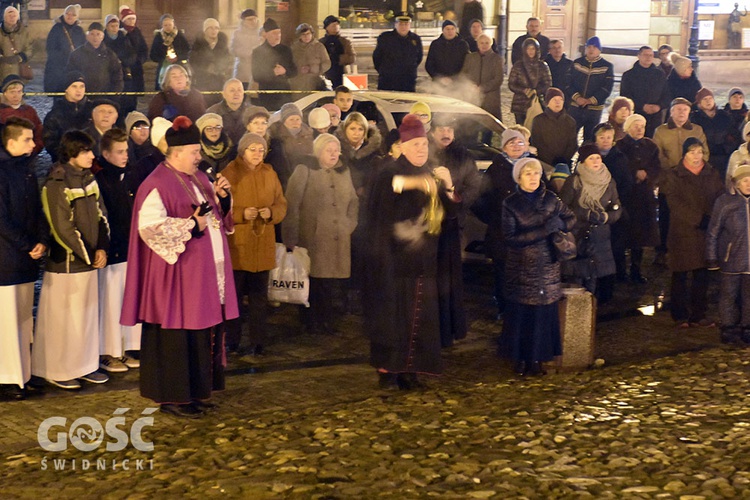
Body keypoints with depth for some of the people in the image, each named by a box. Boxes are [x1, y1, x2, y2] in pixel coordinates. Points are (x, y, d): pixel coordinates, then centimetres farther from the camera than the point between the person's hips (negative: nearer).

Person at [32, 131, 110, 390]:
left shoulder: (89, 179, 7)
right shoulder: (56, 184, -15)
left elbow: (101, 216, 9)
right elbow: (63, 229, -17)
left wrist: (102, 249, -5)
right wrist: (89, 256, -12)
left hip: (89, 261, 7)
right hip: (65, 263, -7)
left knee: (88, 313, 13)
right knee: (63, 317, 3)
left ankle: (85, 365, 24)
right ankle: (57, 370, 14)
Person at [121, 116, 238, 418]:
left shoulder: (199, 179, 13)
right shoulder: (158, 185, -13)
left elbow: (219, 214, 20)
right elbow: (149, 225, -23)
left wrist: (222, 197, -1)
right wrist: (191, 226, -21)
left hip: (205, 275, 9)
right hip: (178, 273, -8)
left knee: (203, 332, 11)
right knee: (177, 335, -3)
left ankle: (193, 391, 21)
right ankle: (172, 397, 6)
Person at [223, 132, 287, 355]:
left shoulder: (270, 173, 9)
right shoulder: (229, 173, -4)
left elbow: (281, 204, 11)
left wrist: (271, 212, -10)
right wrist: (241, 214, -19)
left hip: (263, 245, 3)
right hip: (236, 244, -3)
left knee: (259, 295, 6)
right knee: (234, 294, 0)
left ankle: (258, 341, 13)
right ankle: (231, 340, 12)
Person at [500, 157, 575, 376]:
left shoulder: (550, 199, 3)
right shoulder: (510, 204, -5)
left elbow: (570, 218, 15)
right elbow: (510, 238, -13)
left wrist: (560, 224, -10)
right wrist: (542, 231, -22)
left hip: (547, 265, 2)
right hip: (521, 269, -2)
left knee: (544, 311, 2)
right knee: (521, 312, 0)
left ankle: (537, 358, 13)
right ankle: (520, 358, 13)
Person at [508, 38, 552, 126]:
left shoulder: (542, 66, 6)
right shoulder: (518, 66, 6)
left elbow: (548, 85, 4)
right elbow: (511, 85, 3)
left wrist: (536, 91, -14)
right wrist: (524, 90, -14)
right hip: (520, 104, 0)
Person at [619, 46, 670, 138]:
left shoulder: (660, 75, 15)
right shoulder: (629, 75, 7)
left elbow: (666, 96, 12)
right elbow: (625, 96, -2)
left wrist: (659, 106, -9)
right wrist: (642, 106, -14)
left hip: (656, 118, 2)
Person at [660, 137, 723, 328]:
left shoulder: (712, 174, 12)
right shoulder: (673, 176, -1)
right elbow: (676, 204, -10)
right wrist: (698, 219, -18)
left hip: (705, 233, 3)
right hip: (682, 232, -3)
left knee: (702, 275, 5)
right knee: (680, 276, 1)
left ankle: (698, 315, 14)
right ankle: (680, 317, 10)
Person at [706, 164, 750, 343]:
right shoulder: (725, 202, -4)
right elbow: (712, 232, 0)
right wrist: (712, 259, -2)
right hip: (731, 259, -3)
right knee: (729, 294, 4)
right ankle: (728, 328, 15)